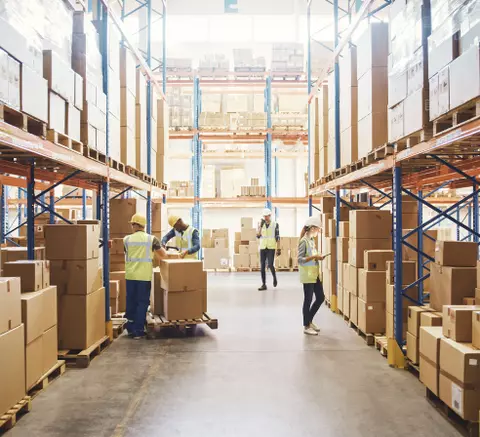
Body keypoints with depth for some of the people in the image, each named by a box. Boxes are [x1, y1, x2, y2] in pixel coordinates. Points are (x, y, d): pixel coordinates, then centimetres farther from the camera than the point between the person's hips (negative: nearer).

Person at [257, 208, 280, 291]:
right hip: (262, 247, 3)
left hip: (271, 247, -3)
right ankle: (264, 284, 7)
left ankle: (274, 277, 17)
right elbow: (258, 236, 0)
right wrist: (260, 226, -10)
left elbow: (277, 237, -1)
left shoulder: (275, 224, 0)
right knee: (262, 266, 0)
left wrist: (279, 249, -5)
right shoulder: (261, 224, 8)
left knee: (270, 265, -14)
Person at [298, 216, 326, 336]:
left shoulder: (312, 240, 12)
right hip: (308, 275, -9)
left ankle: (309, 320, 27)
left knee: (321, 297, 12)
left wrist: (318, 257, 5)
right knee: (308, 300, -1)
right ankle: (306, 326, 11)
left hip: (315, 274, 9)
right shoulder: (304, 241, -14)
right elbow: (300, 259, -18)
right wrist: (314, 257, -24)